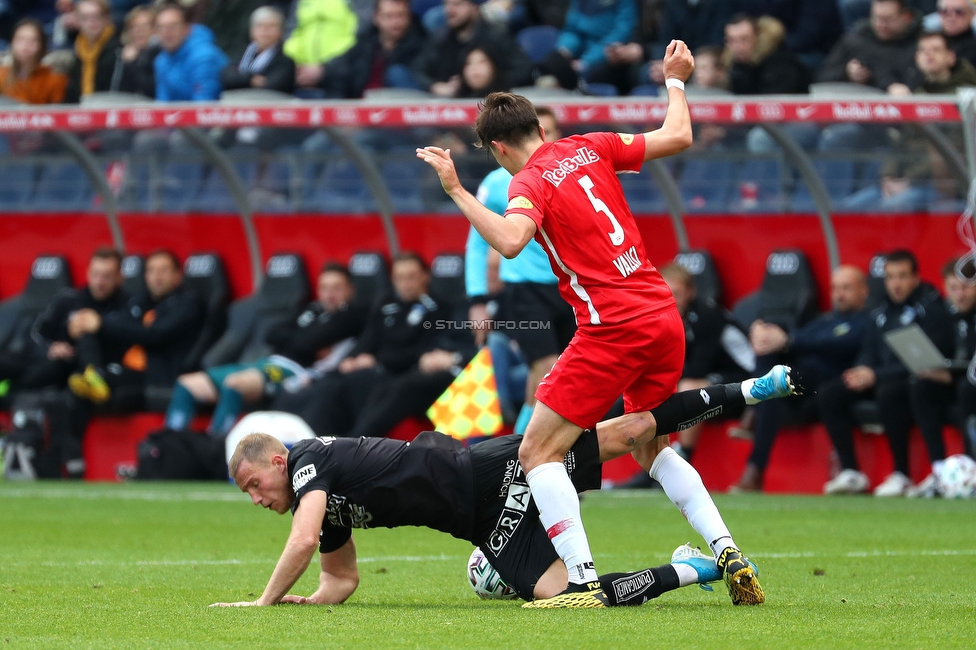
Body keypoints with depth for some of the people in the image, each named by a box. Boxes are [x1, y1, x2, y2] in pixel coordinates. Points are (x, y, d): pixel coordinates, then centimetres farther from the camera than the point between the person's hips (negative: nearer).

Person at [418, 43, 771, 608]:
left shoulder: (530, 182, -7)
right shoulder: (589, 149, 11)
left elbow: (510, 241, -28)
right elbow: (678, 138, 18)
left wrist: (455, 190, -23)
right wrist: (676, 82, 33)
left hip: (613, 329, -8)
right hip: (665, 318, 8)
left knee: (538, 452, -2)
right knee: (654, 448, 27)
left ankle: (584, 583, -12)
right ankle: (727, 553, 13)